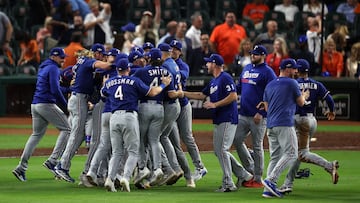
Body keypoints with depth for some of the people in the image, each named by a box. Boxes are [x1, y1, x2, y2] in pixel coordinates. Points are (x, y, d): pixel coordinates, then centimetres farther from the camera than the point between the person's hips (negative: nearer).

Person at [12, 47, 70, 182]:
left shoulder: (42, 68, 22)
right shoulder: (53, 68, -8)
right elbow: (55, 90, -17)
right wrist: (65, 105, -9)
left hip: (35, 105, 9)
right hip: (46, 104, -9)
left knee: (36, 134, 14)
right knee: (66, 129, -3)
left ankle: (22, 167, 7)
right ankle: (52, 161, -14)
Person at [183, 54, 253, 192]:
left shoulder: (225, 78, -12)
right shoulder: (213, 82, 18)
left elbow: (233, 96, -21)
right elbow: (201, 95, 25)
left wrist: (215, 104, -20)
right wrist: (182, 93, 22)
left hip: (228, 120, -10)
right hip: (218, 121, 10)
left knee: (222, 150, -12)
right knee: (218, 151, 12)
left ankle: (228, 184, -9)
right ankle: (243, 175, 18)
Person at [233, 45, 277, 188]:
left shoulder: (268, 72, -8)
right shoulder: (246, 69, 16)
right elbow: (239, 87, 25)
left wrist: (261, 113, -19)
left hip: (258, 116, -8)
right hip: (243, 114, 8)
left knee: (257, 147, -2)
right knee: (237, 140, 4)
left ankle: (257, 179, 5)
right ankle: (250, 170, 17)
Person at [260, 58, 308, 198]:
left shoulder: (269, 85, 18)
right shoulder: (291, 83, -2)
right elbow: (301, 103, 6)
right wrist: (304, 96, 27)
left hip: (270, 126, 7)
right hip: (285, 124, -7)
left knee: (275, 157, 9)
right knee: (291, 154, -7)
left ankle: (268, 190, 0)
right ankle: (270, 180, -21)